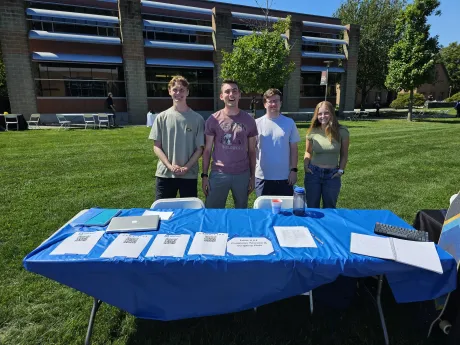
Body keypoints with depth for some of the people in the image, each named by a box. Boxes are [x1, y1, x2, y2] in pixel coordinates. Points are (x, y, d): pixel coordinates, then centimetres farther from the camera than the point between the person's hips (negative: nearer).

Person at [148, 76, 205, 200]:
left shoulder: (197, 118, 0)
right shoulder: (162, 117, 2)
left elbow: (199, 148, 0)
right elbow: (156, 147, 2)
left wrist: (186, 167, -12)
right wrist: (170, 166, -12)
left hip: (189, 175, 0)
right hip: (164, 174, 1)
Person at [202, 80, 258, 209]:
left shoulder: (249, 120, 3)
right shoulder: (213, 119, 0)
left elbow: (252, 151, 8)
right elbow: (207, 150, 3)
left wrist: (252, 176, 5)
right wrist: (204, 175, -2)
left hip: (243, 175, 1)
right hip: (218, 174, -1)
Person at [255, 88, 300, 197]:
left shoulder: (289, 123, 0)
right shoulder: (257, 123, -2)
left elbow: (293, 149, 3)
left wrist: (294, 170, -3)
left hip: (284, 177, 1)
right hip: (262, 177, 0)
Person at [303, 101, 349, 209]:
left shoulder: (342, 131, -7)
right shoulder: (312, 132, -4)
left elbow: (344, 154, 4)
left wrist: (341, 170, -4)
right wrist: (306, 166, -4)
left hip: (332, 175, -1)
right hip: (313, 173, 1)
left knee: (329, 208, 14)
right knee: (312, 208, 12)